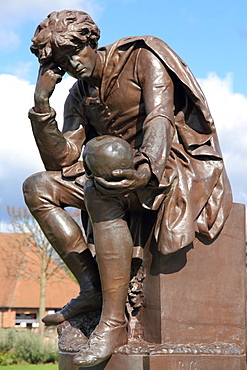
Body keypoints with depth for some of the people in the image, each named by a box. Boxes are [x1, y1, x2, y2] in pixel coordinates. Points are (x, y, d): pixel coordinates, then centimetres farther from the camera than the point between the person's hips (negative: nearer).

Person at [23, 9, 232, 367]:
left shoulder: (142, 58, -6)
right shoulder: (79, 97, 12)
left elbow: (160, 117, -21)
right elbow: (61, 162, 4)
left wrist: (147, 170, -41)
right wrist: (42, 102, -5)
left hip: (178, 167, -8)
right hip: (124, 176, 8)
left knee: (99, 193, -36)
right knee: (36, 188, -4)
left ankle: (114, 324, -36)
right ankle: (92, 287, -13)